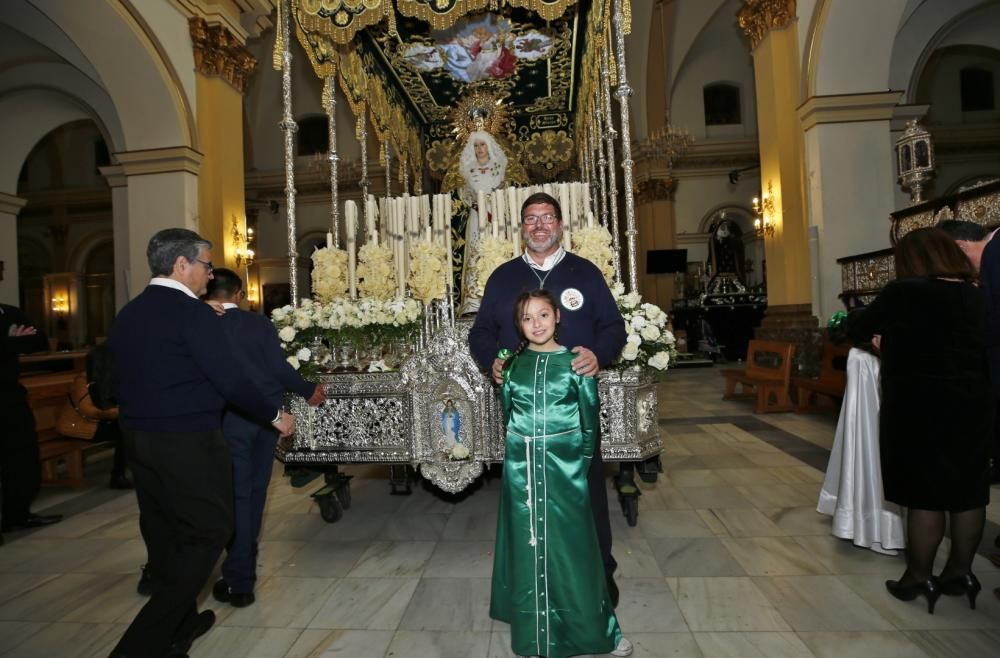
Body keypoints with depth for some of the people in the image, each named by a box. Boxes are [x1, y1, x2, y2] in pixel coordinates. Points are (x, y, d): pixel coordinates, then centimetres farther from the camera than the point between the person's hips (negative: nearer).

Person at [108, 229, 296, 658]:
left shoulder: (126, 315, 9)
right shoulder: (192, 313, -17)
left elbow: (117, 380, 17)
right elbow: (233, 378, -20)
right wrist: (276, 414, -8)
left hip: (137, 440, 9)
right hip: (188, 442, -9)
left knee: (165, 533, 19)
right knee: (209, 531, 5)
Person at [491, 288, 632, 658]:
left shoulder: (575, 362, -5)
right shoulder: (512, 366, 2)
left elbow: (590, 417, -2)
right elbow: (508, 413, 9)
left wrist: (583, 458, -2)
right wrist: (520, 448, 6)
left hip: (564, 465, -2)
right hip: (521, 465, 3)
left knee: (571, 545, 6)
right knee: (528, 544, 13)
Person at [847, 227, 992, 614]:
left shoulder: (905, 292, -11)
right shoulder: (976, 295, 8)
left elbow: (857, 330, -2)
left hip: (920, 407, -6)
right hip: (972, 404, 7)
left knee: (925, 495, 2)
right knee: (968, 492, 13)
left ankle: (919, 578, 13)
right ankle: (960, 573, 26)